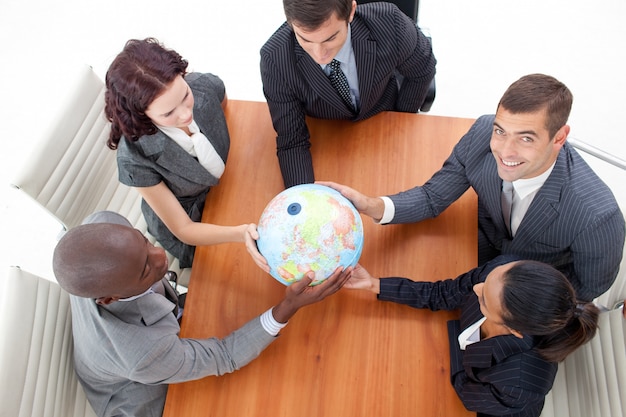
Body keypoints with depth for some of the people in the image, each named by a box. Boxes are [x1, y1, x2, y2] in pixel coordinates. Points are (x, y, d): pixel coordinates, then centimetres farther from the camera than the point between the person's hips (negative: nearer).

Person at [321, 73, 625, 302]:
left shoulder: (598, 215, -38)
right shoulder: (483, 133, -30)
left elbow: (590, 287, -17)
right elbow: (432, 198, -17)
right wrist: (373, 206, -36)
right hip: (487, 243, 3)